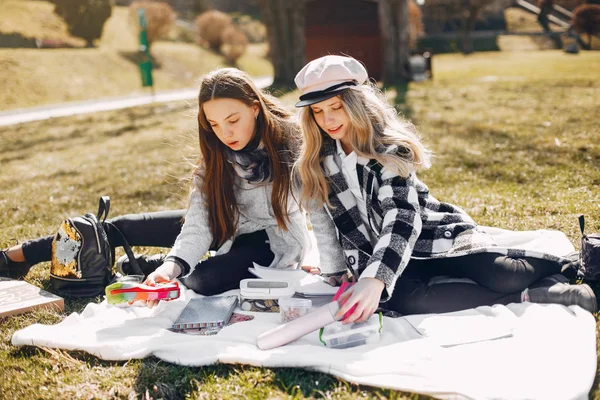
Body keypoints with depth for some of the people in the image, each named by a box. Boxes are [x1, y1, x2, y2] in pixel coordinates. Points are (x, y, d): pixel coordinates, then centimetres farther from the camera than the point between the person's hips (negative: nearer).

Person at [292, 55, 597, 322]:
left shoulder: (387, 145, -12)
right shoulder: (312, 166, 0)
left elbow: (403, 218, -25)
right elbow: (325, 227, 12)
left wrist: (375, 279, -40)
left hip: (435, 235, -2)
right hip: (378, 258, 2)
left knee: (501, 276, -29)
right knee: (407, 299, -35)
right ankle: (536, 296, -28)